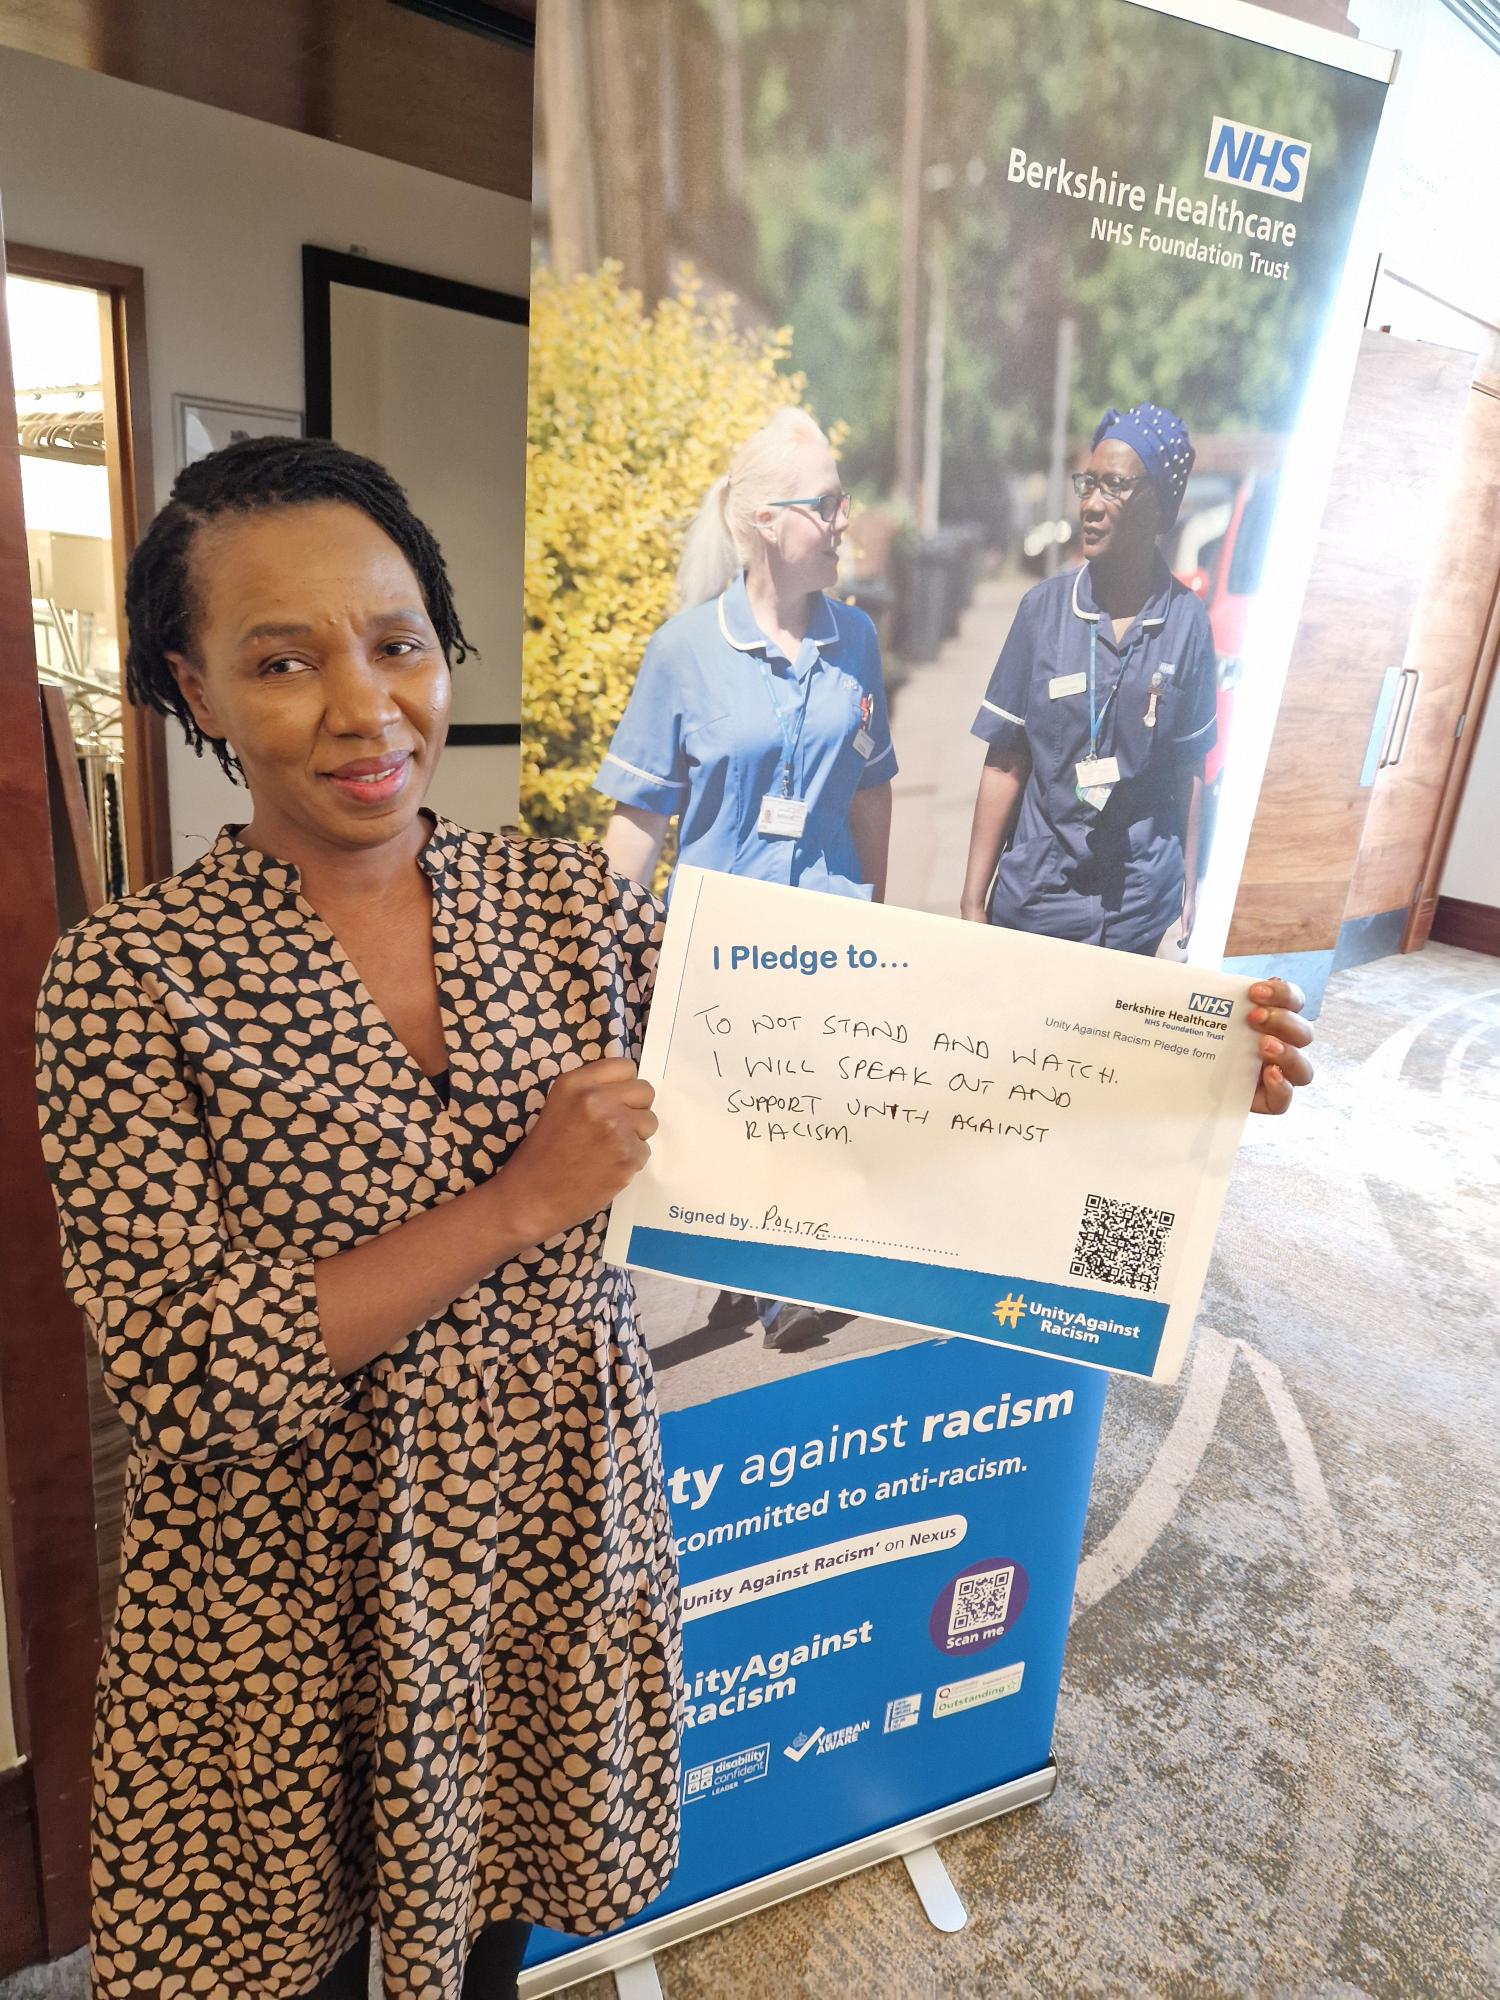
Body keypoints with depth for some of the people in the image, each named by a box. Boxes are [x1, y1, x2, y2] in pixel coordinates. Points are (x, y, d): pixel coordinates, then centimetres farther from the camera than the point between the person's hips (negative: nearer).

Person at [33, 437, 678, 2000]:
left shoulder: (572, 902, -7)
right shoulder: (129, 978, -15)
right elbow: (185, 1379, -19)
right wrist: (519, 1202, -24)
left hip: (553, 1548, 3)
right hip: (286, 1606, -2)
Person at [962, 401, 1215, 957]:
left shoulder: (1188, 623, -4)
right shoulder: (1044, 608, -5)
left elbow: (1189, 770, 2)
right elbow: (1004, 764, -4)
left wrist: (1189, 896, 2)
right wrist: (973, 900, -5)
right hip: (1036, 893, 0)